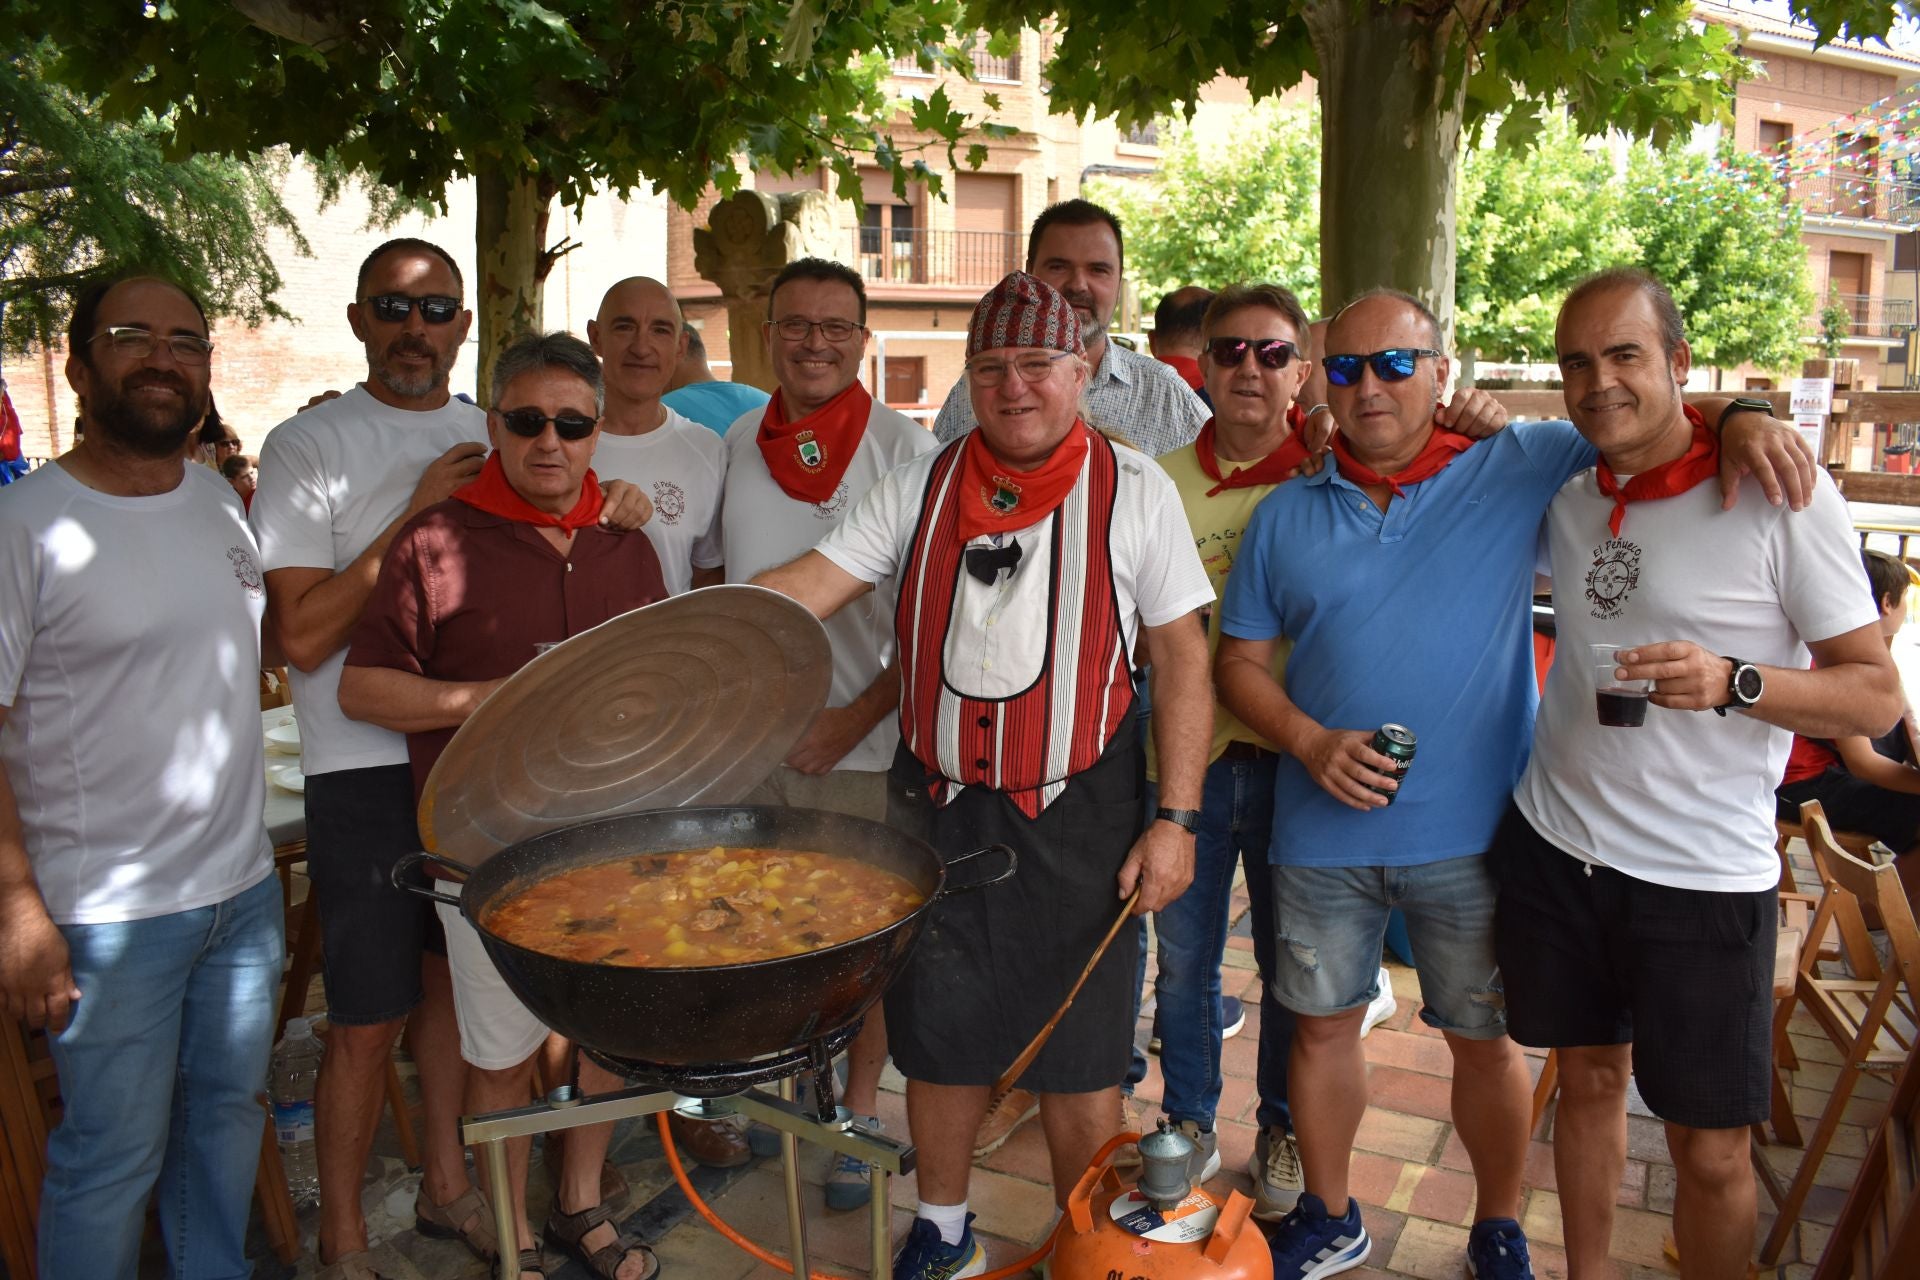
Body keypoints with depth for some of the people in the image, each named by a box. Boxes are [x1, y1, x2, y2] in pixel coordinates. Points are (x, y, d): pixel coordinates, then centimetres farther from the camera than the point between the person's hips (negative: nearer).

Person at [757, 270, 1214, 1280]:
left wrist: (1176, 820, -7)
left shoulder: (1133, 490, -3)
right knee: (940, 1033, 15)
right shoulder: (922, 487, 3)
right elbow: (804, 587, -3)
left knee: (1078, 1057, 7)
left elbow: (1182, 658, -3)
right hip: (939, 806, 3)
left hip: (1076, 818, -2)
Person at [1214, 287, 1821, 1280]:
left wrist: (1741, 420, -20)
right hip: (1322, 835, 2)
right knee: (1322, 1026, 15)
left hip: (1471, 834, -1)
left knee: (1483, 1041, 14)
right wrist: (1312, 743, -12)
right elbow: (1241, 661, 4)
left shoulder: (1519, 472, -2)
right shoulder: (1286, 515, 3)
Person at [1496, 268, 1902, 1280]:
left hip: (1704, 878, -4)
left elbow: (1876, 696, -9)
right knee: (1588, 1080, 19)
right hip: (1554, 846, 4)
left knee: (1709, 1149, 6)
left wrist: (1732, 682, -27)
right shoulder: (1563, 494, 3)